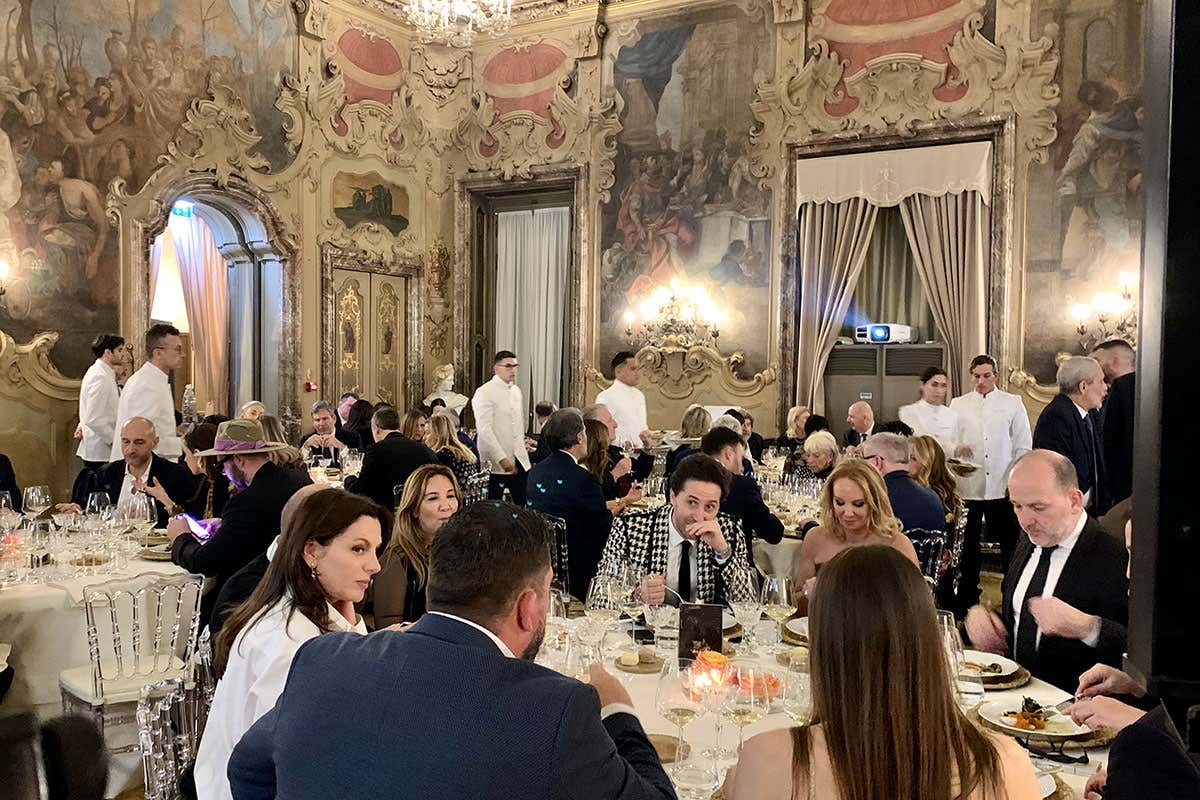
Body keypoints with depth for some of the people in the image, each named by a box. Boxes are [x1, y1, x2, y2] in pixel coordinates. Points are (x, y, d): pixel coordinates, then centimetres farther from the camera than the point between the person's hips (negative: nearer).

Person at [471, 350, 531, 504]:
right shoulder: (484, 393, -9)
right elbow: (484, 430, -16)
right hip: (495, 462, -6)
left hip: (518, 459, 6)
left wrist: (520, 448, 16)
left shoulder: (516, 391, 14)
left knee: (523, 503, 1)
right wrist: (502, 459, -20)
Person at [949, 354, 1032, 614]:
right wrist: (955, 449, -13)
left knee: (1011, 545, 2)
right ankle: (967, 601, 22)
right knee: (968, 546, 10)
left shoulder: (1013, 403, 6)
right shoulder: (958, 404, 9)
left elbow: (1023, 446, 5)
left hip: (1003, 487, -1)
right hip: (967, 486, 1)